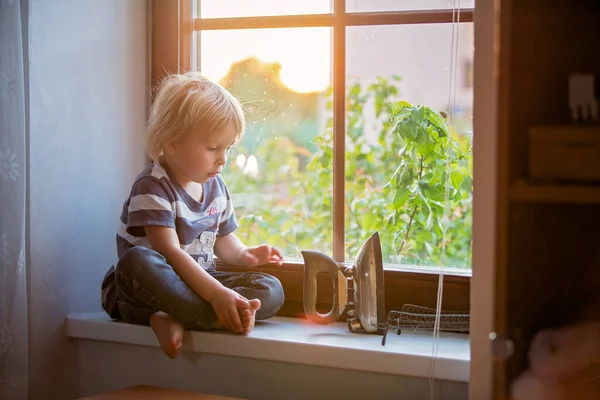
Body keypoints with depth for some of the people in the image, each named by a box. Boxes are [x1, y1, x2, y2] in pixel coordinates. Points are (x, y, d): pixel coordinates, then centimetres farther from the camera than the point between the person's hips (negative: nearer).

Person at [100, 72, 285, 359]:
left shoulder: (216, 186, 10)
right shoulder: (153, 187, -16)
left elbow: (222, 239, 25)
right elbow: (170, 253, -26)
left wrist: (244, 254, 1)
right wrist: (216, 293, -36)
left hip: (196, 284, 7)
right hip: (141, 292, -7)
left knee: (272, 290, -13)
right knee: (137, 260, -40)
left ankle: (175, 319, -32)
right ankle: (219, 318, -43)